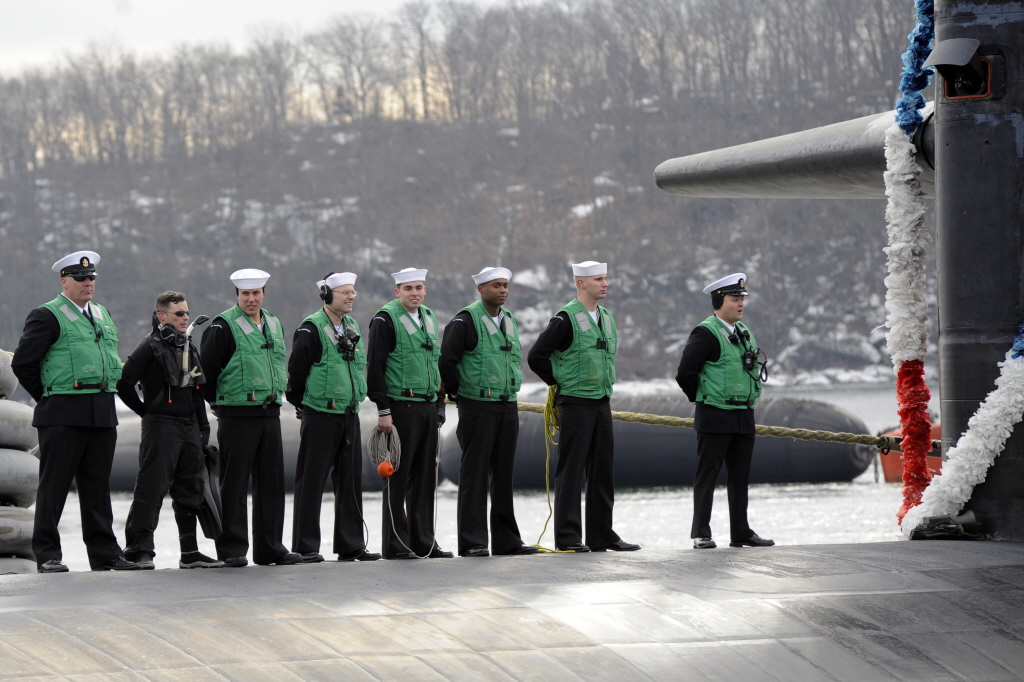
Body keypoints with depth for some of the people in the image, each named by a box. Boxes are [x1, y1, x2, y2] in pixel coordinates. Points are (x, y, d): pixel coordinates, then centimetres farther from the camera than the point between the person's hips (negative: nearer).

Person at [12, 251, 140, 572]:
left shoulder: (102, 315, 17)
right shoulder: (47, 316, -6)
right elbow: (23, 363, -9)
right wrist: (47, 397, -3)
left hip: (102, 413, 7)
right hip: (63, 416, -7)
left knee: (97, 486, 9)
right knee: (54, 485, -3)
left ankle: (105, 554, 12)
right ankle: (47, 555, 1)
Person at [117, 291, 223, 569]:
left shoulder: (189, 347, 16)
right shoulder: (150, 347, -8)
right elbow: (124, 384, -13)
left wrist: (203, 426, 17)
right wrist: (146, 411, -5)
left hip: (189, 428, 8)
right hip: (160, 428, -8)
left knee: (190, 489, 10)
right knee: (151, 488, -10)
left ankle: (190, 553, 17)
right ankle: (139, 551, -7)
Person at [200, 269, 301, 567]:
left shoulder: (274, 325, 15)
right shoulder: (224, 326, -7)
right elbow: (207, 368, -8)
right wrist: (217, 402, -2)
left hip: (270, 413, 7)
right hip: (237, 416, -7)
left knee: (272, 482, 7)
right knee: (234, 485, -3)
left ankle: (269, 547, 13)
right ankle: (232, 550, 1)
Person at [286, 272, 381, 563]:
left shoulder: (352, 326, 13)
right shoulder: (311, 329, -11)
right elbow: (296, 371, -10)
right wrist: (302, 405, -2)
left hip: (350, 415, 7)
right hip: (320, 416, -7)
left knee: (350, 481, 8)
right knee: (312, 482, -3)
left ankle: (351, 544, 14)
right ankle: (305, 547, 1)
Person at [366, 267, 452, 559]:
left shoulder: (429, 318, 15)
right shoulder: (386, 319, -7)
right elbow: (375, 367, -11)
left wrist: (439, 404, 19)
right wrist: (383, 410, -16)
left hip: (428, 408, 7)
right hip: (400, 408, -7)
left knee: (425, 477, 9)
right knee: (398, 477, -4)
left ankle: (423, 541, 15)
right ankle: (395, 544, 1)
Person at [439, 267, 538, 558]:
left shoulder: (509, 320, 14)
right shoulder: (465, 321, -9)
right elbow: (446, 359, -12)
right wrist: (455, 392, -4)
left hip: (508, 407, 7)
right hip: (477, 408, -7)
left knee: (504, 474, 10)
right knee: (474, 474, -5)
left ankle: (507, 540, 15)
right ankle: (472, 542, -4)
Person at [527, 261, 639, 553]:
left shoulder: (607, 318, 12)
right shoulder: (566, 319, -11)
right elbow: (537, 356, -13)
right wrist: (561, 383, -3)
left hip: (602, 403, 7)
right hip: (576, 405, -7)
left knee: (603, 471, 9)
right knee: (571, 472, -4)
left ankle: (602, 535, 15)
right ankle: (568, 538, -1)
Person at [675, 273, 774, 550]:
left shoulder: (744, 333, 13)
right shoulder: (706, 333, -11)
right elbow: (685, 373, -15)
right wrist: (703, 399, -3)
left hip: (744, 417, 7)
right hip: (715, 418, -7)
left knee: (740, 476, 10)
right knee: (707, 475, -2)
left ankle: (741, 532, 15)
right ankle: (701, 534, 0)